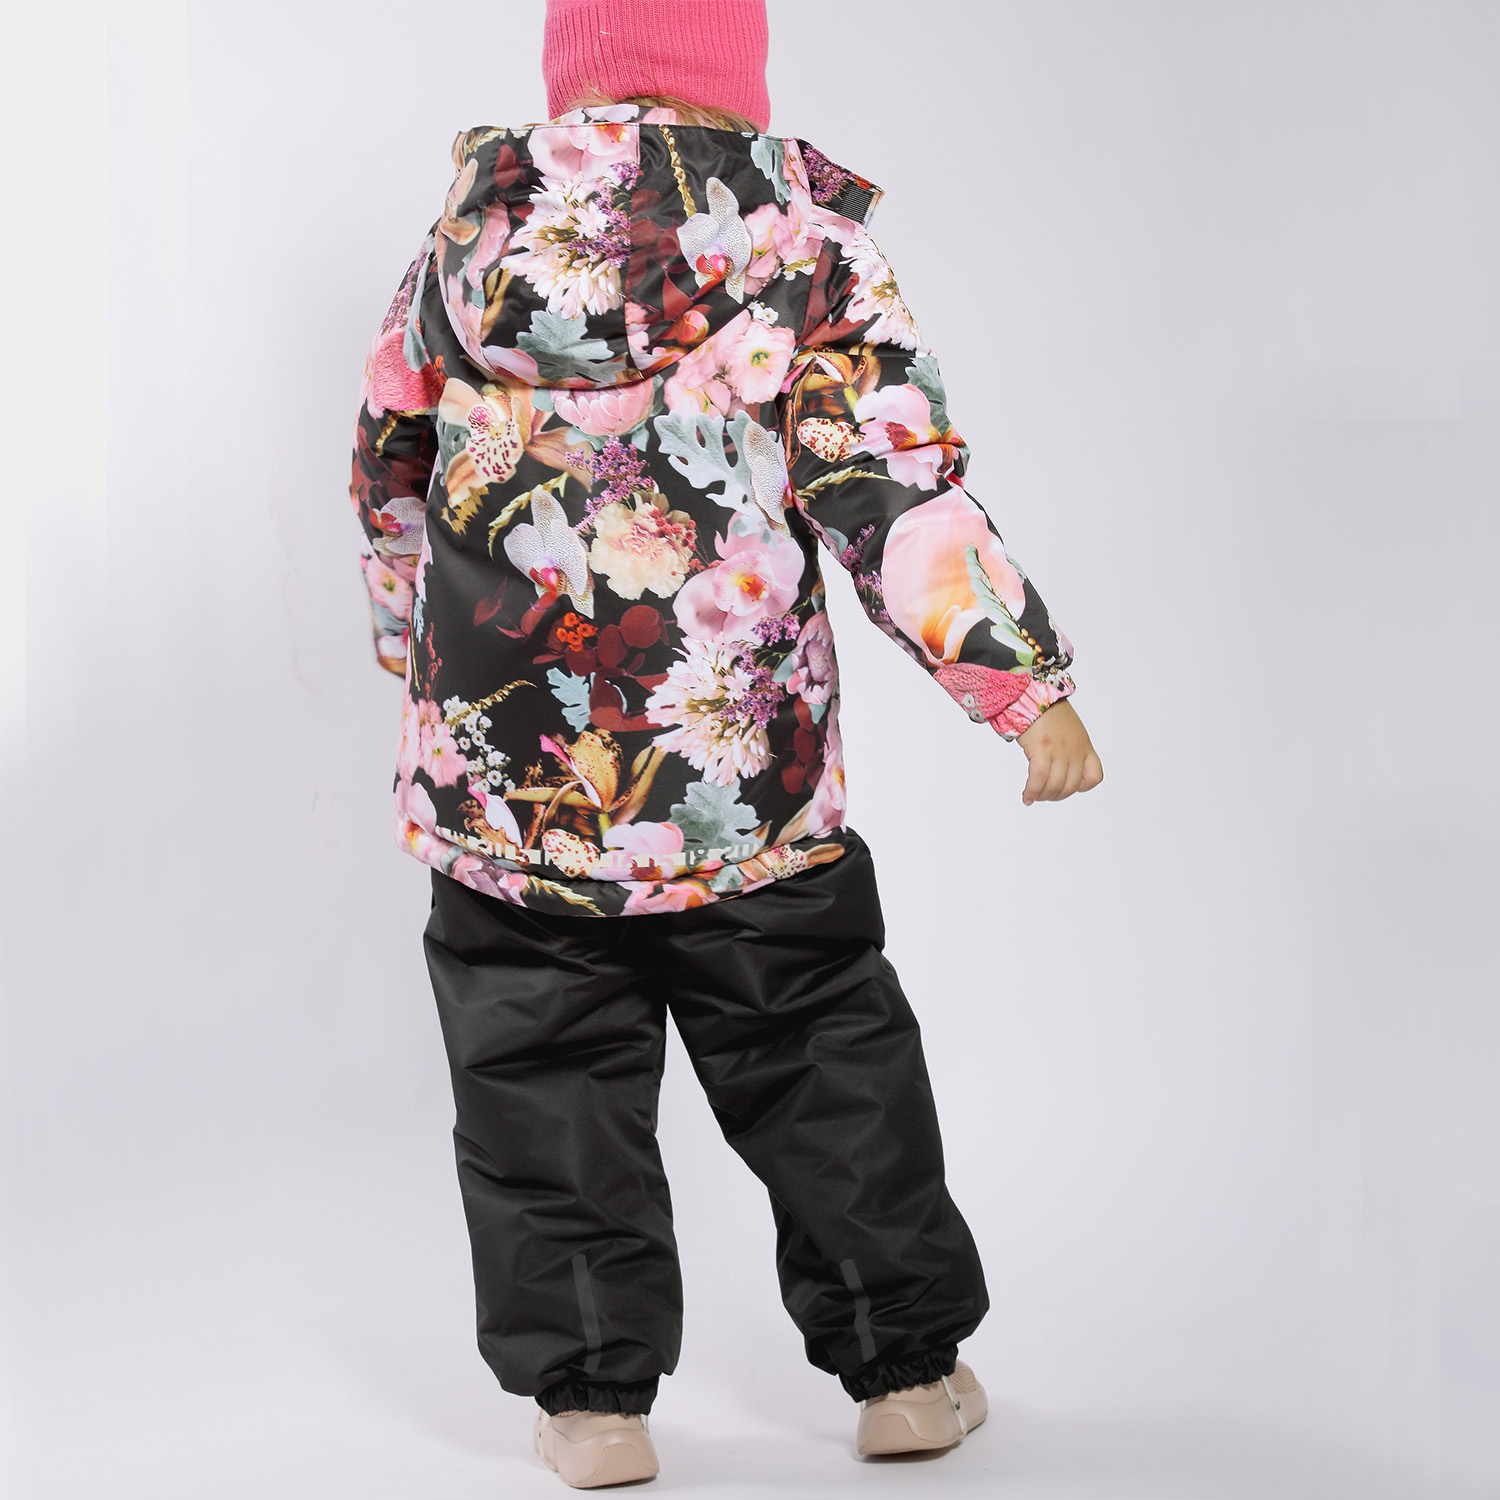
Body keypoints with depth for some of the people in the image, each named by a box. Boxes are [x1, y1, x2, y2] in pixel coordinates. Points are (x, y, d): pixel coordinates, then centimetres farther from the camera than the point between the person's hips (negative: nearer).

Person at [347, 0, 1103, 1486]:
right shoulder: (800, 235, -6)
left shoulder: (475, 224, 3)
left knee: (548, 1086, 13)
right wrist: (1027, 681, -6)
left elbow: (388, 464, 14)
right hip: (750, 779, -1)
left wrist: (413, 640, 31)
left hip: (502, 766, 1)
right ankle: (906, 1367, 24)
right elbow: (898, 489, -11)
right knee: (827, 1072, 14)